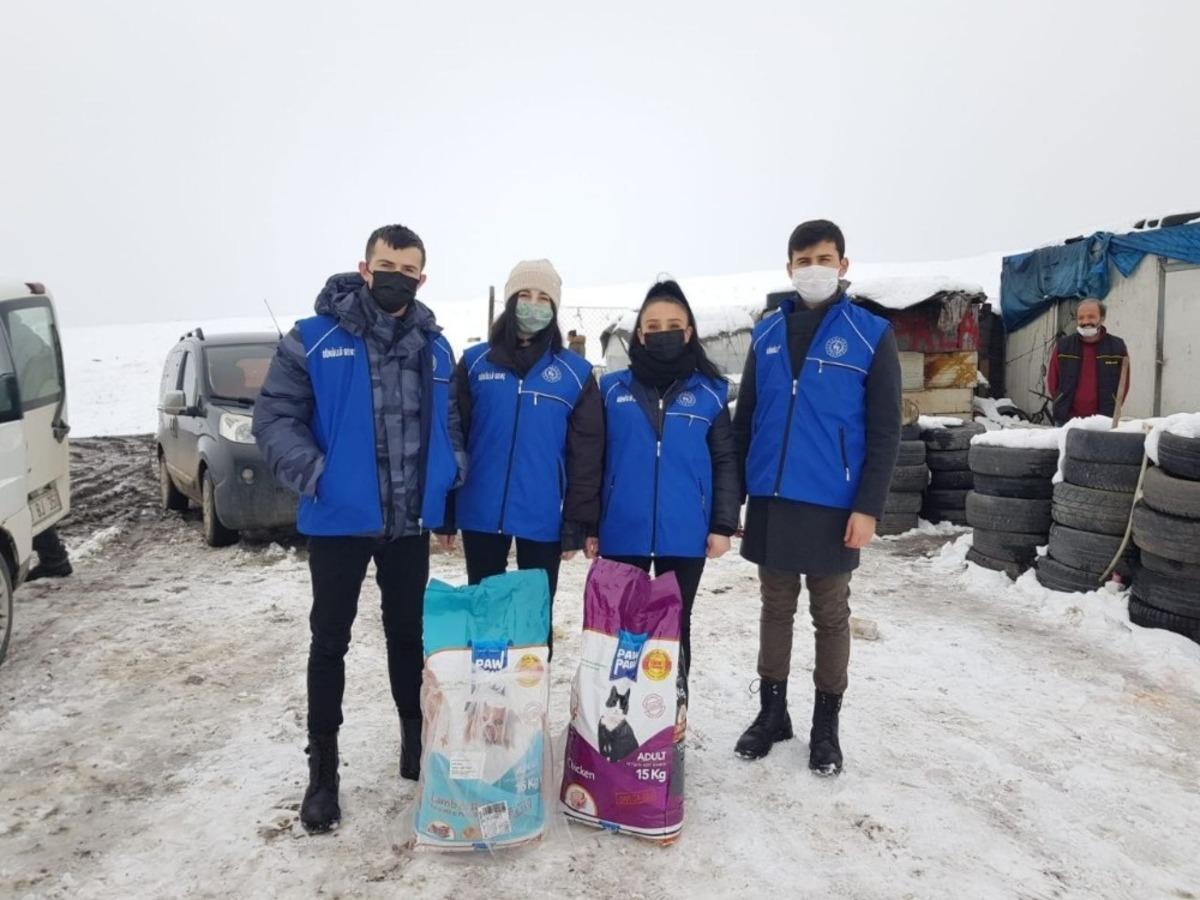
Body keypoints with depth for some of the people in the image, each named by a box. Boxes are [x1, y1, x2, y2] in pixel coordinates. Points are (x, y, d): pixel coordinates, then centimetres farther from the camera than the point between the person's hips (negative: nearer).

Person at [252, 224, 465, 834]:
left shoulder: (434, 347, 6)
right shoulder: (313, 341, -7)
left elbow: (450, 425, 14)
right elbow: (275, 418, -8)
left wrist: (449, 493, 4)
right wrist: (313, 476, -21)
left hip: (411, 523, 3)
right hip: (339, 521, -3)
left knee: (408, 633, 16)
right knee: (329, 641, 8)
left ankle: (415, 735, 34)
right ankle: (322, 766, 22)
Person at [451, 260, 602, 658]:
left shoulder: (575, 372, 0)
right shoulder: (475, 363, 2)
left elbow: (586, 455, -1)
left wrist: (577, 523, -4)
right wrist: (444, 509, 0)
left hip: (543, 517, -1)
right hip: (481, 513, 1)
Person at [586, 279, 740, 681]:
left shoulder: (710, 392, 3)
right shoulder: (613, 389, 4)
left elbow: (726, 463, 4)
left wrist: (723, 525, -3)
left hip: (685, 535, 0)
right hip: (622, 533, 1)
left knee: (675, 625, 13)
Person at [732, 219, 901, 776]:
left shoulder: (871, 335, -4)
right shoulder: (767, 334, 6)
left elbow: (885, 431, -5)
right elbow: (744, 420, 10)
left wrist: (868, 507, -12)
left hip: (832, 505, -3)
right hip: (770, 501, 3)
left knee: (830, 614, 10)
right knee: (775, 608, 14)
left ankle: (826, 724, 26)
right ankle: (771, 711, 30)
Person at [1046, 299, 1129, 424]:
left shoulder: (1117, 346, 4)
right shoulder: (1063, 345, 6)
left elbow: (1123, 383, 8)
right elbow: (1052, 380, 10)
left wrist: (1110, 410, 2)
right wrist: (1061, 406, 4)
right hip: (1066, 420, 1)